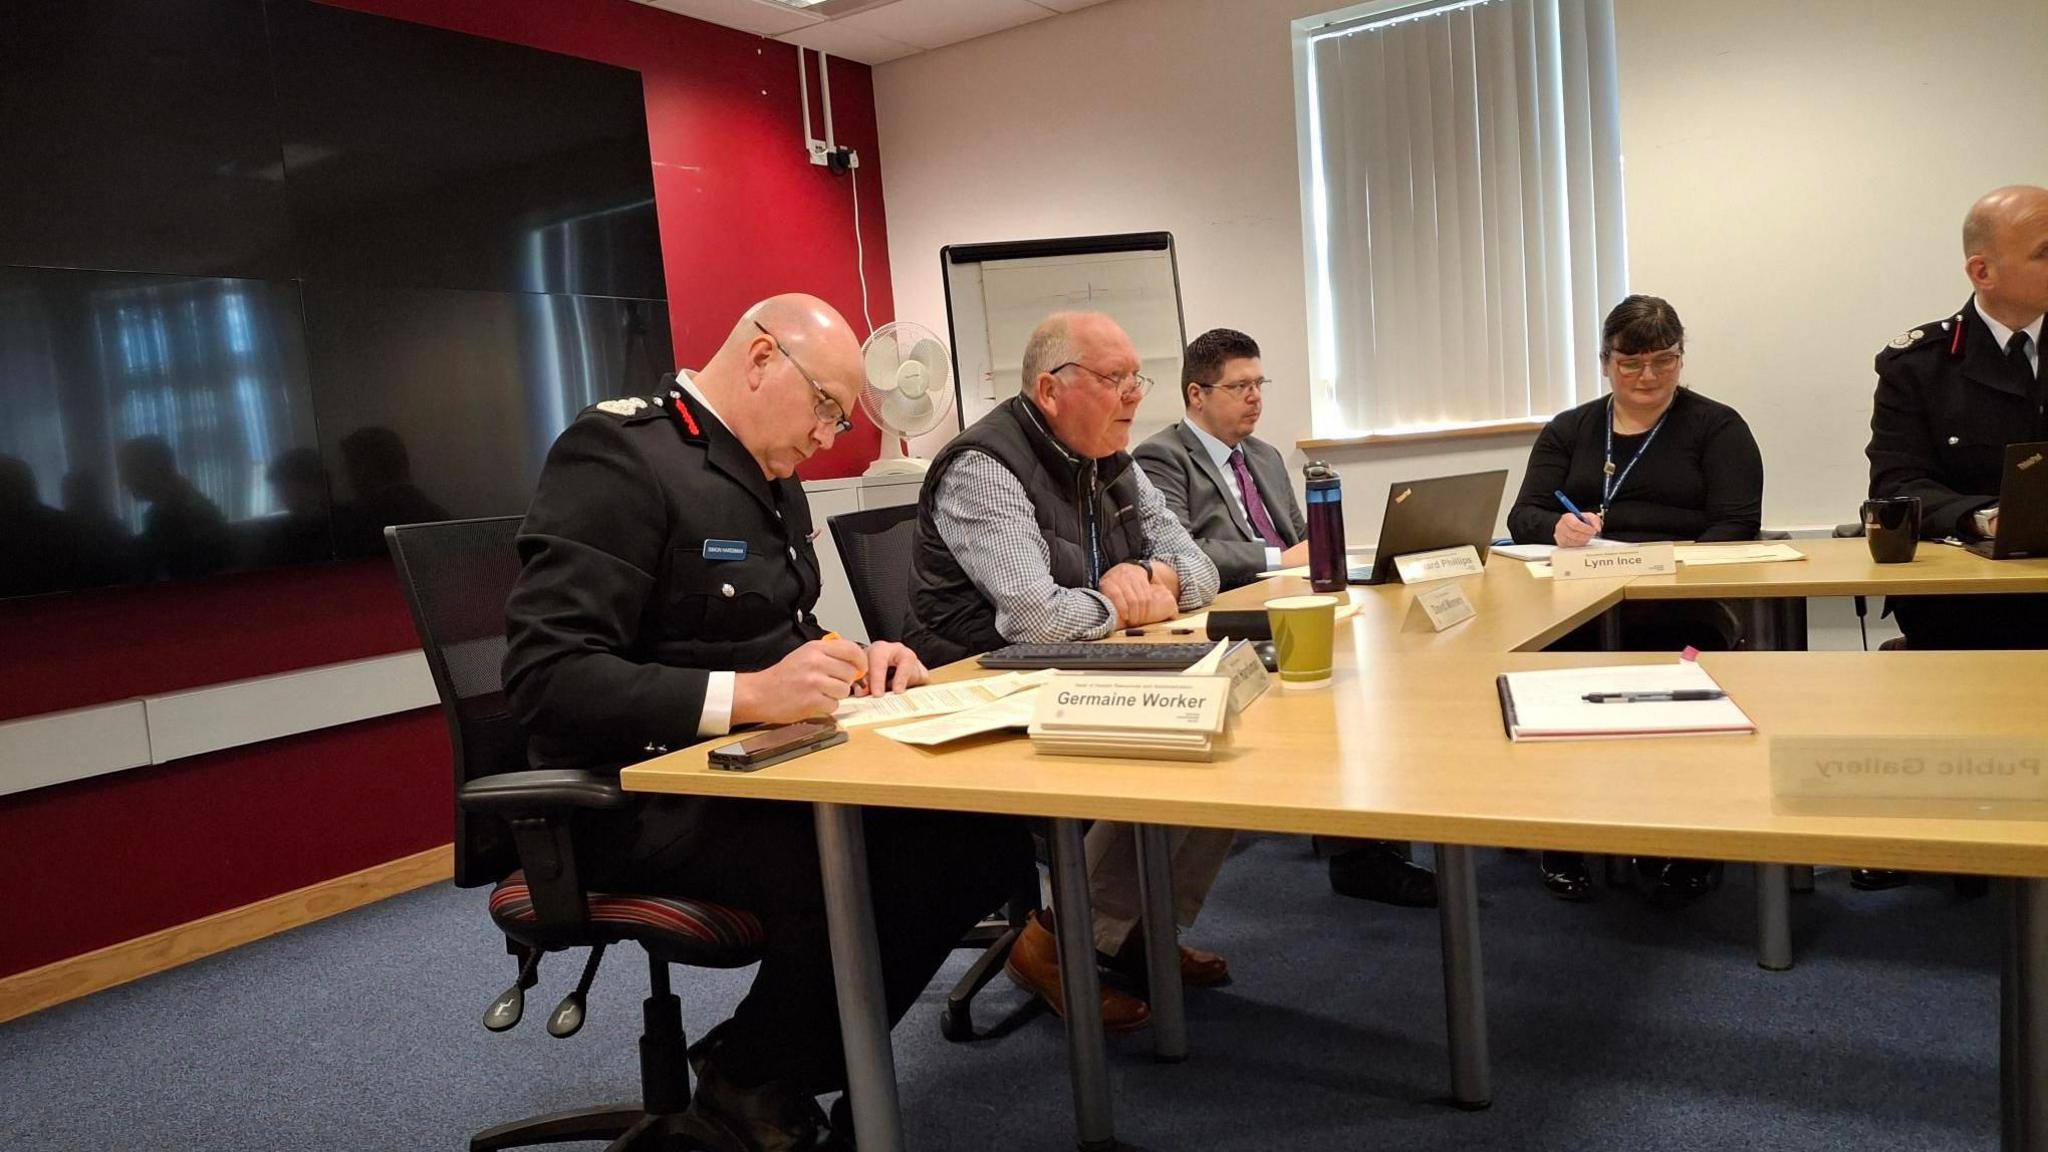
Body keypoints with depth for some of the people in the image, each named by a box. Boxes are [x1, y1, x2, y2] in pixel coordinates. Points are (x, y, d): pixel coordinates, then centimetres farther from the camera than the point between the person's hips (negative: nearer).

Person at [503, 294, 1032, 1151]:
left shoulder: (771, 477, 13)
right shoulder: (618, 455, -15)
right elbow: (545, 678, -23)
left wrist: (858, 662, -2)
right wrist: (746, 697, -33)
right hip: (645, 797, -8)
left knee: (988, 837, -10)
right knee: (871, 868, -32)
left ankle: (788, 1067, 5)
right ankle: (750, 1081, 0)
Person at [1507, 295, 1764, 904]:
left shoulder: (1716, 426, 14)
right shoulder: (1568, 430, 22)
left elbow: (1737, 523, 1)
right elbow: (1523, 516, 12)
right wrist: (1559, 527, -13)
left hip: (1683, 606, -1)